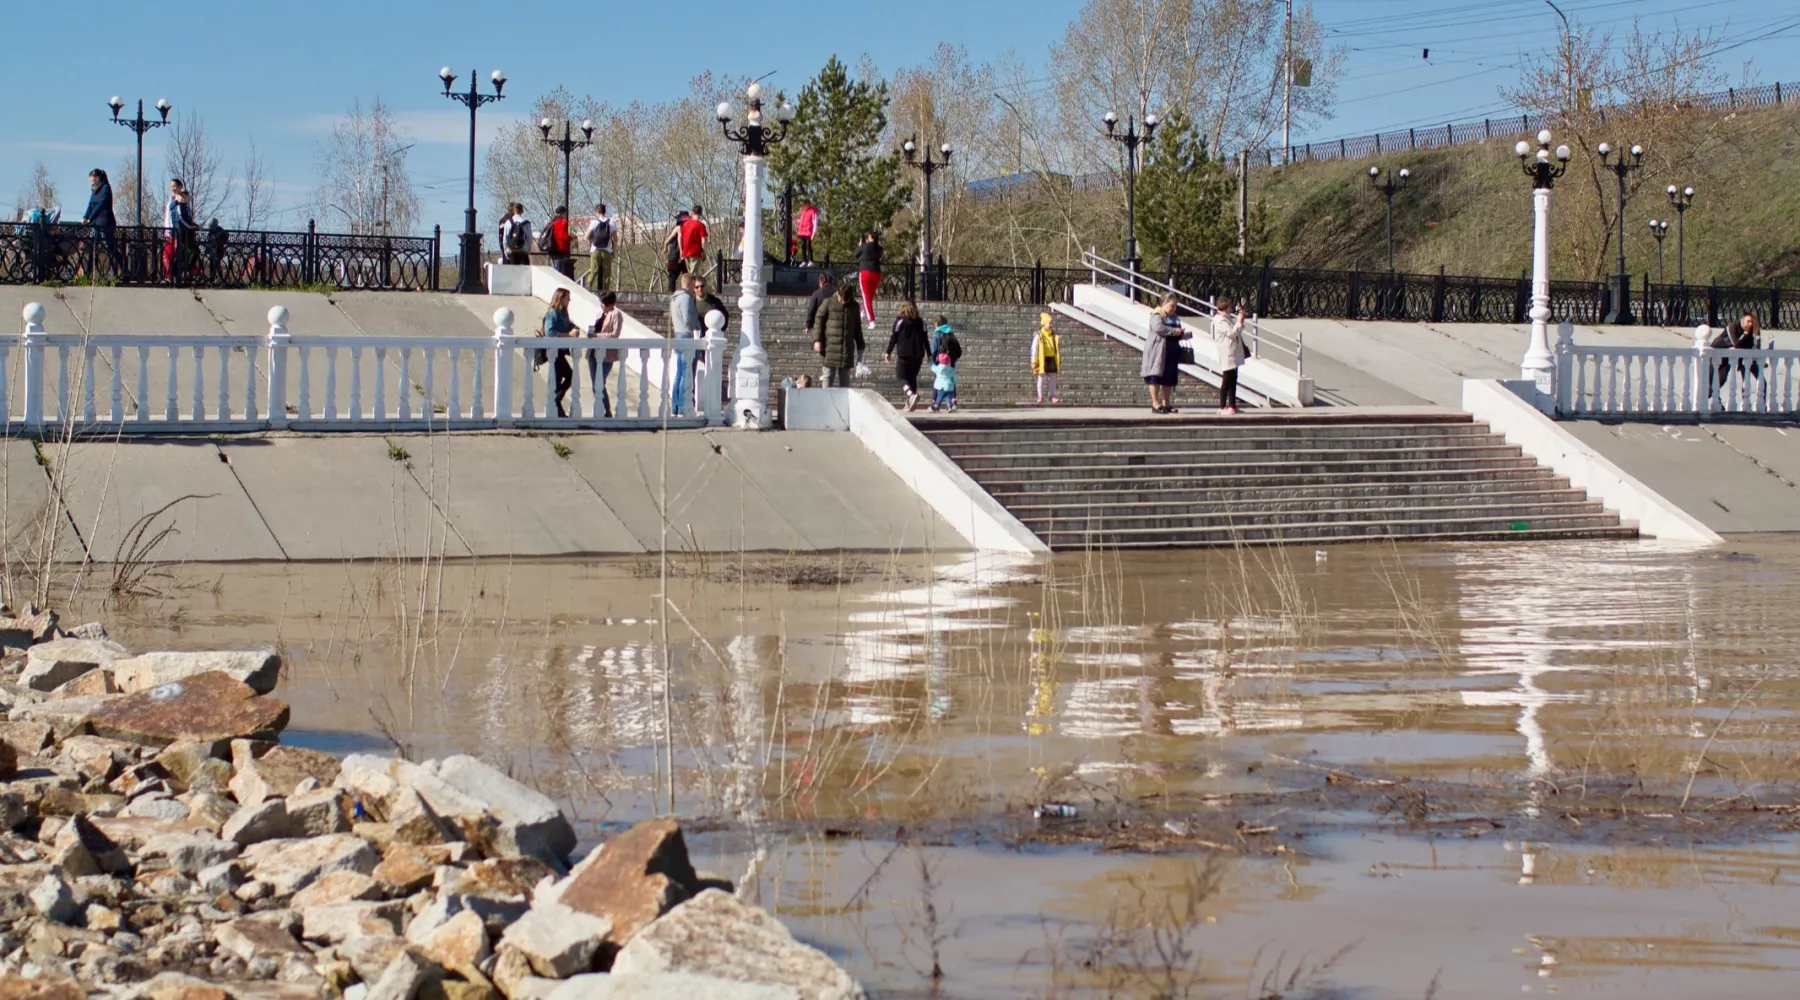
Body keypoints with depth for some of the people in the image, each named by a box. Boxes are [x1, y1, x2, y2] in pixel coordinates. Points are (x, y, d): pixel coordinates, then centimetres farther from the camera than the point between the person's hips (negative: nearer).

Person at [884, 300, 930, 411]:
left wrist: (888, 352, 2)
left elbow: (893, 338, -4)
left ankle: (911, 394, -28)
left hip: (903, 355, -4)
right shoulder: (920, 322, 9)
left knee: (901, 377, 0)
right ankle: (909, 403, 11)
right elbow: (925, 339, 9)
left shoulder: (899, 321, -2)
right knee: (912, 377, 14)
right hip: (917, 355, 4)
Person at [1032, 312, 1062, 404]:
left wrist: (1060, 362, 13)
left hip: (1052, 359, 4)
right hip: (1042, 359, -4)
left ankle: (1052, 396, 8)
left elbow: (1058, 349, 14)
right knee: (1041, 378, 1)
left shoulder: (1055, 336, 8)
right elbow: (1034, 349, -7)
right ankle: (1040, 397, 6)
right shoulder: (1039, 336, -6)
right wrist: (1034, 362, -11)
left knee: (1052, 378, 4)